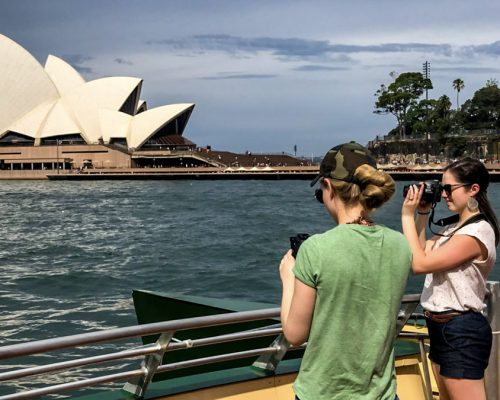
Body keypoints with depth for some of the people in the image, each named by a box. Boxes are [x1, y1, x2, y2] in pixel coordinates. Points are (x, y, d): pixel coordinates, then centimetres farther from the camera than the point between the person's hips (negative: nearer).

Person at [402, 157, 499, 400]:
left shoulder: (477, 232, -20)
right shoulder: (456, 228, 11)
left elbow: (419, 264, -22)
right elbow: (423, 253, 19)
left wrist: (408, 216, -14)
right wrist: (422, 214, 10)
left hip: (461, 332, -10)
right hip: (442, 328, 10)